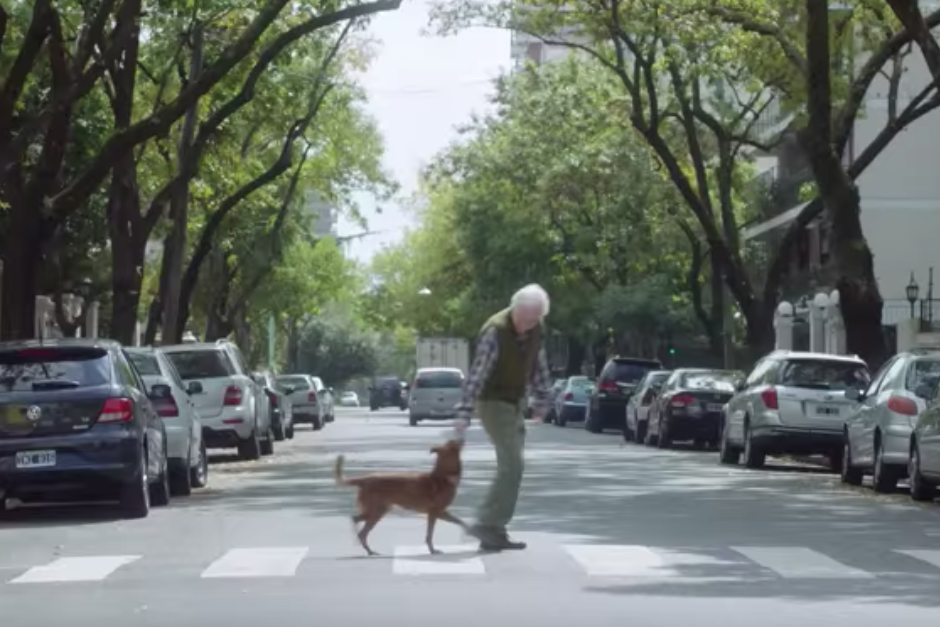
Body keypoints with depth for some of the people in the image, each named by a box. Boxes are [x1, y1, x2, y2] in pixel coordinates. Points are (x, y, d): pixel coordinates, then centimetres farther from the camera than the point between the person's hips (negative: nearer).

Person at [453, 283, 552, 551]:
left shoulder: (536, 329, -2)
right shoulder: (495, 331, -24)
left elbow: (538, 365, 12)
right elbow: (477, 373, -27)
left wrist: (541, 400, 12)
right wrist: (464, 413, -31)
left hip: (515, 403, 8)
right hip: (493, 401, -8)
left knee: (510, 467, 7)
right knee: (512, 465, -17)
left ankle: (492, 531, 12)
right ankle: (488, 526, -15)